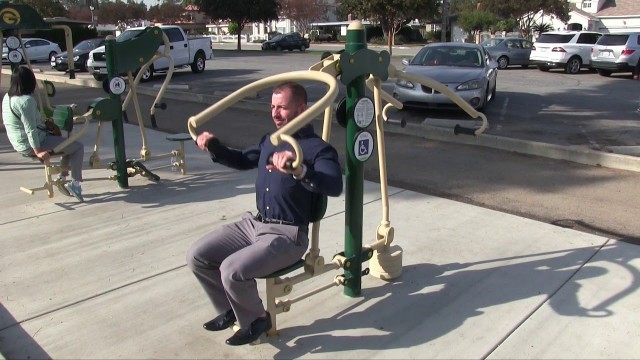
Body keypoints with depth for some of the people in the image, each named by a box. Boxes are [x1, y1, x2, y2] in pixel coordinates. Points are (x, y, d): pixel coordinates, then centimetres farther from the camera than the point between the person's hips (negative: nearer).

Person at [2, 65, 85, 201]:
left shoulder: (7, 97, 6)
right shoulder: (26, 100, -23)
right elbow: (30, 129, -26)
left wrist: (43, 122, 19)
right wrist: (38, 151, -22)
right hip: (30, 145, -10)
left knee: (68, 143, 23)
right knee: (78, 147, -3)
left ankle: (63, 178, 21)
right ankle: (75, 183, -3)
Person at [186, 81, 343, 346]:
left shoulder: (318, 149, -13)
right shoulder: (270, 141, 12)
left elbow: (334, 186, -31)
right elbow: (244, 160, 30)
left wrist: (300, 171, -50)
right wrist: (214, 147, 11)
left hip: (287, 235, -8)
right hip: (253, 223, 8)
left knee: (232, 270, -26)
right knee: (197, 256, -1)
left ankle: (255, 319, 5)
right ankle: (230, 309, 21)